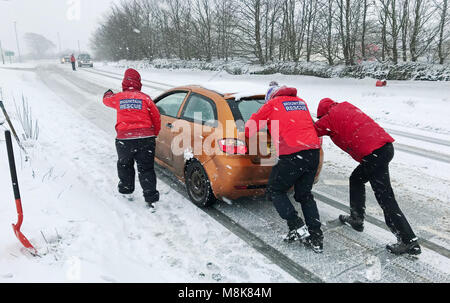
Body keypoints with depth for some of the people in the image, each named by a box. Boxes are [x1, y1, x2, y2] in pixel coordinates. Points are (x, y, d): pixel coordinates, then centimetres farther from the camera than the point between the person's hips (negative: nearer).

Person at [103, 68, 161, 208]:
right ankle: (151, 197, 2)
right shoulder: (145, 98, 3)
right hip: (146, 138, -1)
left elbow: (106, 100, 30)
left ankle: (126, 189, 37)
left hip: (124, 139, 1)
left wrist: (108, 93, 54)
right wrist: (154, 135, 18)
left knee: (124, 165, 24)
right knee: (146, 169, 5)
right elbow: (156, 118, 3)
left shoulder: (118, 97, 7)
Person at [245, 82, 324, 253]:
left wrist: (249, 132, 33)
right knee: (305, 194, 20)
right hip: (313, 151, 6)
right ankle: (316, 238, 15)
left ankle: (297, 227, 2)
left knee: (275, 191, 13)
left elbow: (251, 128, 9)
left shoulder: (272, 104, 7)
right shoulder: (301, 102, 23)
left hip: (292, 154, -6)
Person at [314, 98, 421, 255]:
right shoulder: (346, 106, 23)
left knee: (386, 199, -4)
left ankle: (409, 242, 0)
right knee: (356, 179, 24)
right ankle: (357, 219, 32)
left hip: (374, 154, -9)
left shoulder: (329, 117, 2)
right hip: (386, 145, 9)